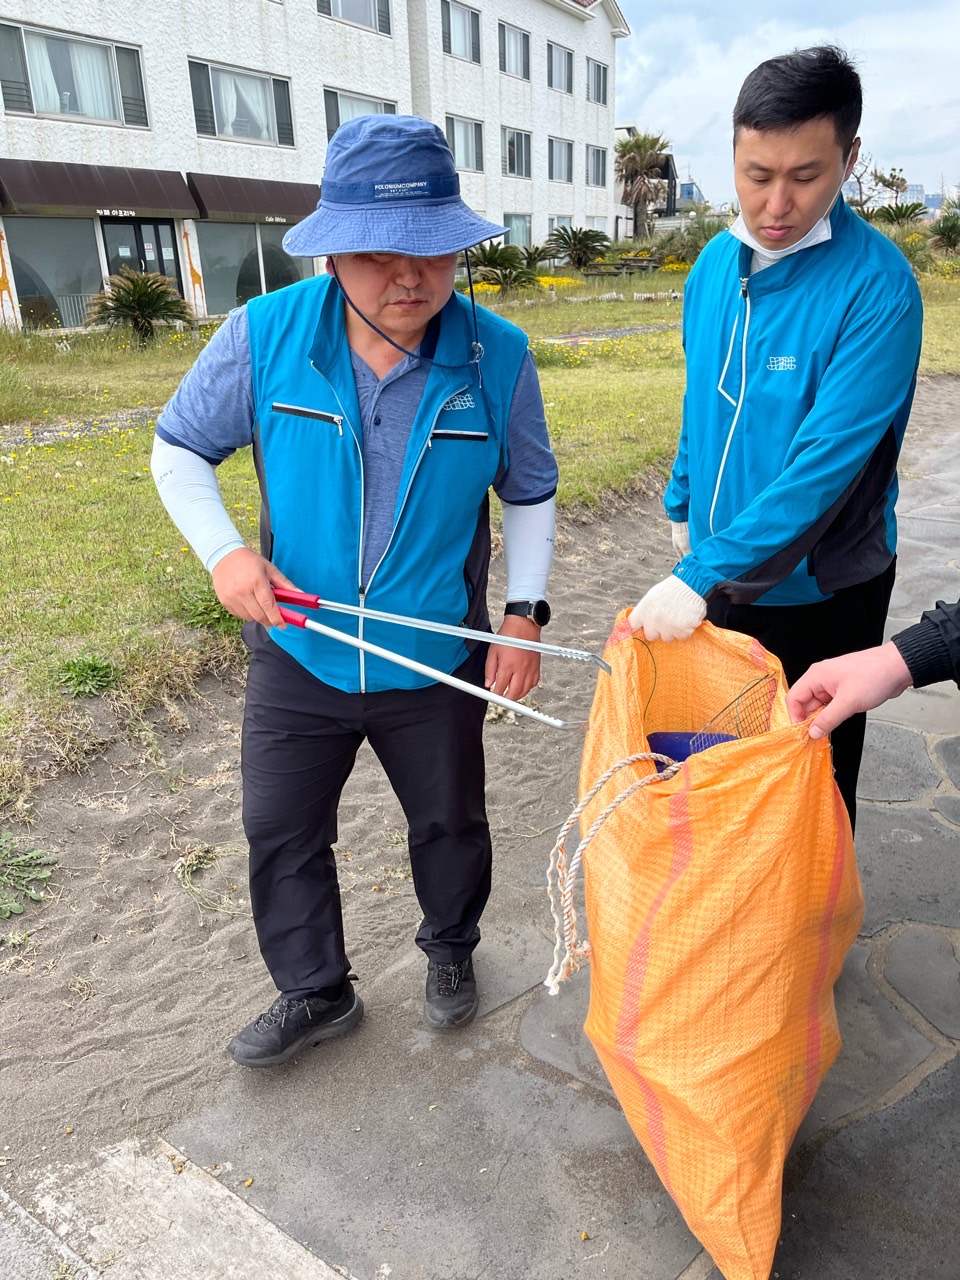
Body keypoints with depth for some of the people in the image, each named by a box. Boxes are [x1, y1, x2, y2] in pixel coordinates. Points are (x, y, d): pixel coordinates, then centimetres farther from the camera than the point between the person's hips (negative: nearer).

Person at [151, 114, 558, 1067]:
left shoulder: (498, 357, -12)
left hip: (436, 662, 0)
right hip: (298, 655, 1)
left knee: (449, 821, 19)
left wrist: (526, 612, -8)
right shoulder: (263, 336, -14)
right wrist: (223, 552, -16)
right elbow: (179, 449, 0)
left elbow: (529, 490, 2)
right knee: (280, 833, 15)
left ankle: (450, 952, 50)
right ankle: (315, 993, 41)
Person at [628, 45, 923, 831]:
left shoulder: (877, 286, -21)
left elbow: (825, 465, -28)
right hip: (719, 573, 6)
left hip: (818, 589, -6)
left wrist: (701, 577, -31)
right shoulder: (717, 262, 0)